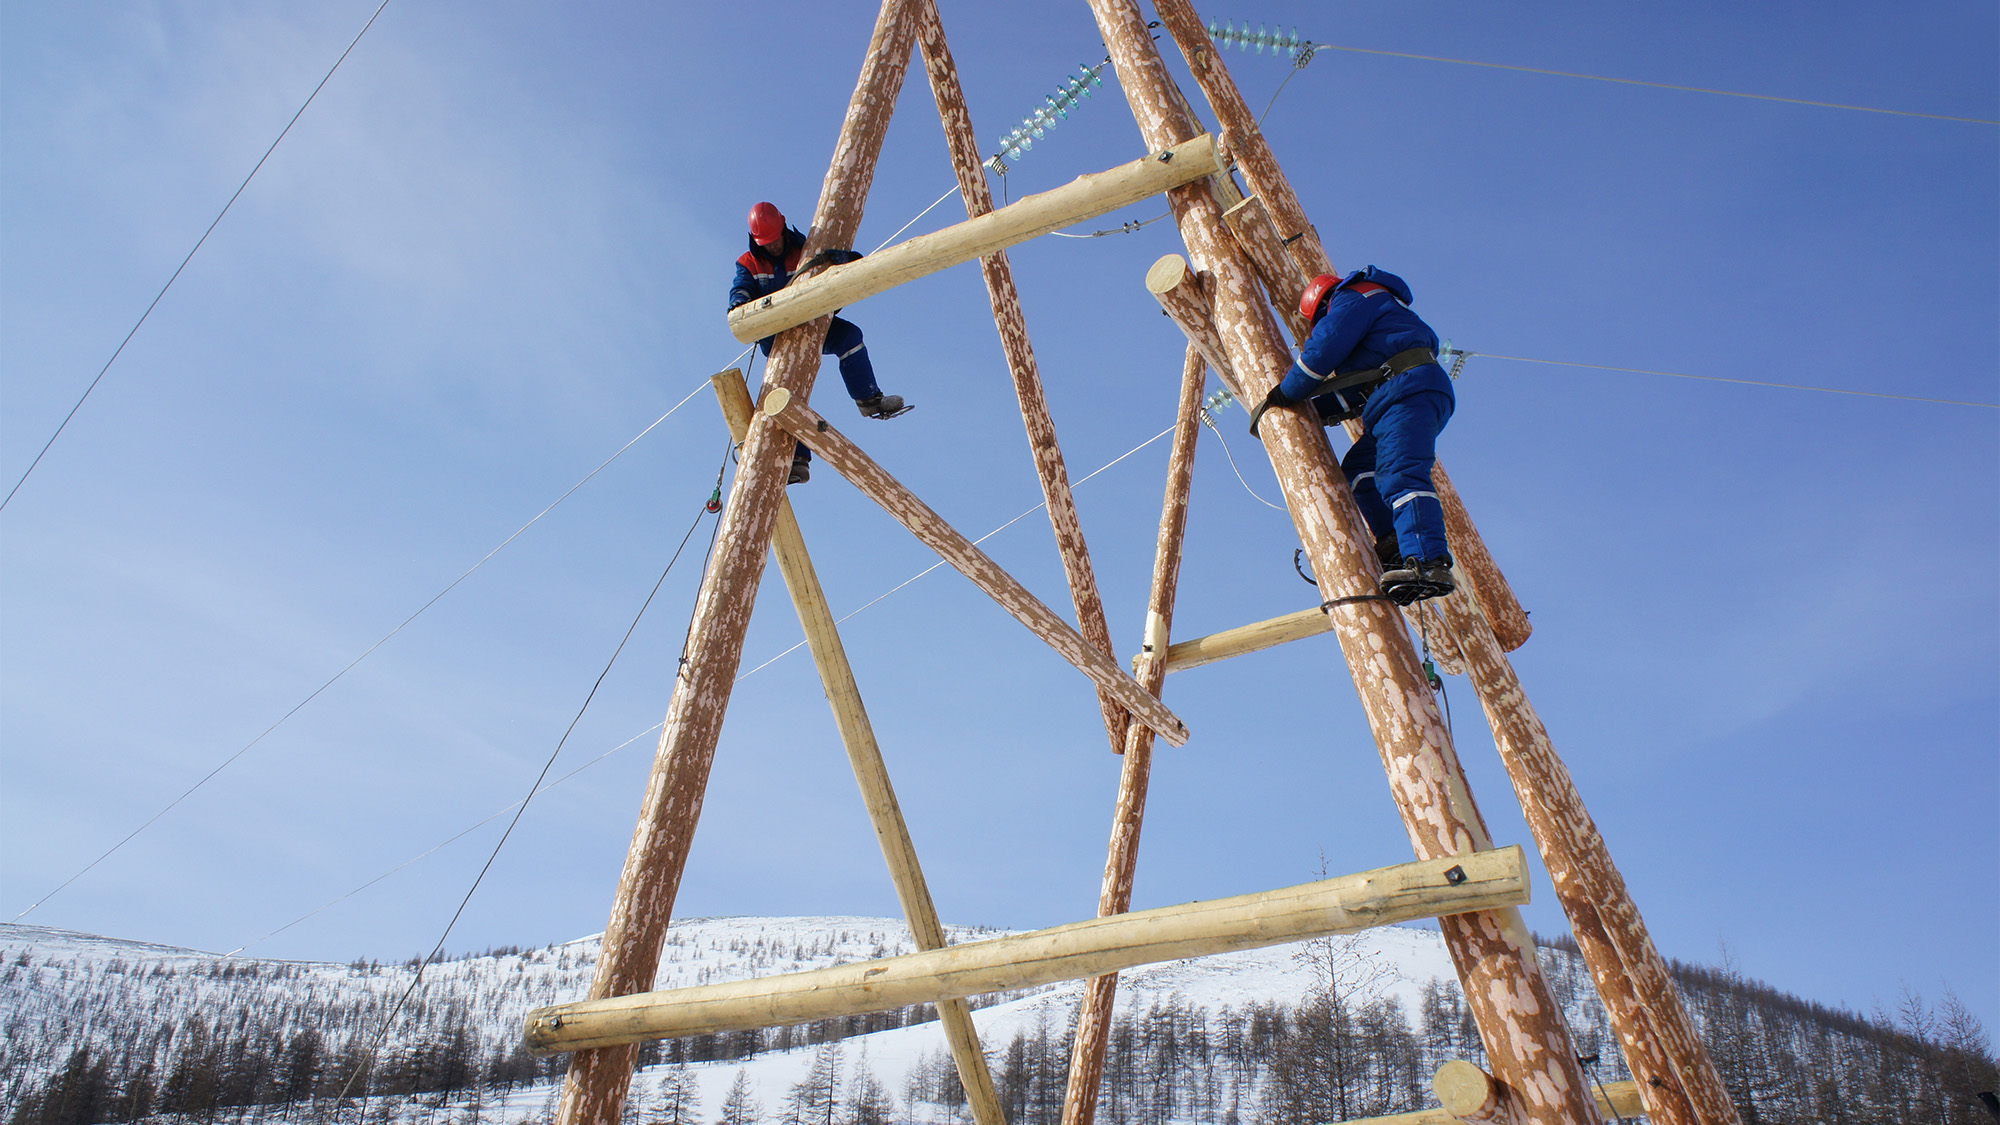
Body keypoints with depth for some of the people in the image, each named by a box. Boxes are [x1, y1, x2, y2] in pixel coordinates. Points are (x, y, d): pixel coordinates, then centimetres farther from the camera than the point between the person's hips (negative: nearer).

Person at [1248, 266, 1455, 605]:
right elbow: (1352, 395, 34)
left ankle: (1430, 564, -38)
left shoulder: (1353, 298, 9)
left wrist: (1284, 394, 3)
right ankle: (1396, 543, -8)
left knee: (1399, 474, -23)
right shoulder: (1372, 311, 38)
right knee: (1358, 466, 9)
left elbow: (1323, 349, -7)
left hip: (1408, 390, -10)